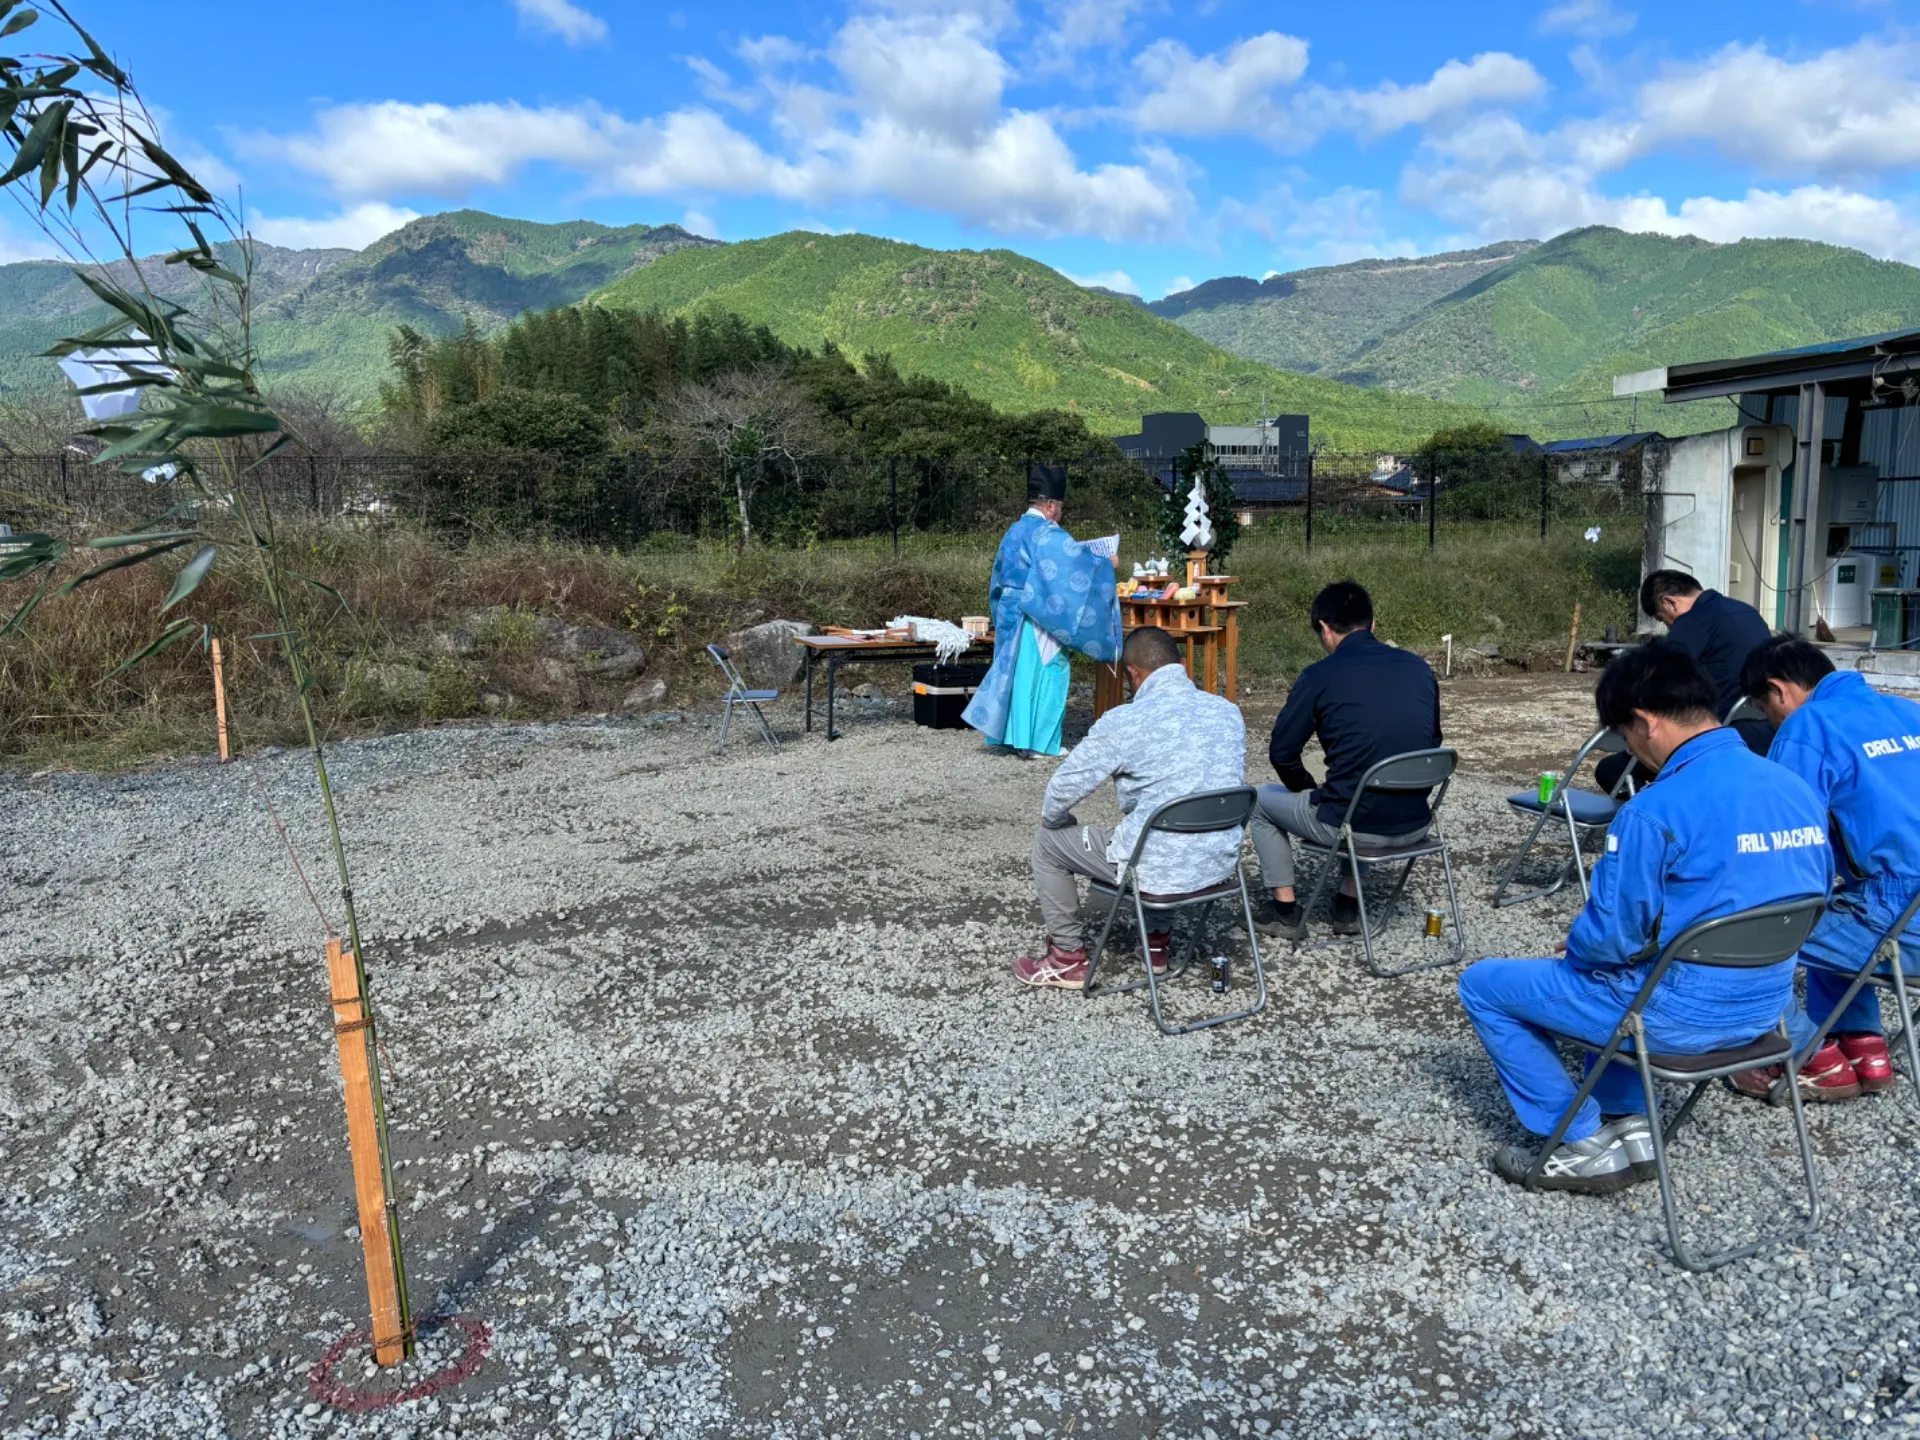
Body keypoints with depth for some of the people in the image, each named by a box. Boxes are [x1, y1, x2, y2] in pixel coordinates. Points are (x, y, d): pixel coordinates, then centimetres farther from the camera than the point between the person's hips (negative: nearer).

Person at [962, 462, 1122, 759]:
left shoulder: (1014, 531, 12)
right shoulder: (1048, 535, -14)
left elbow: (999, 575, 20)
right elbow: (1079, 560, -15)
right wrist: (1106, 562, 1)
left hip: (1009, 615, 8)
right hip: (1038, 619, -8)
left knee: (1015, 670, 12)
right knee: (1043, 672, -2)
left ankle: (1009, 735, 15)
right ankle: (1037, 741, 0)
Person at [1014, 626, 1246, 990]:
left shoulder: (1123, 722, -16)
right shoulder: (1229, 712, 2)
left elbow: (1062, 789, -9)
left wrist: (1054, 818, 14)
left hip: (1160, 869, -6)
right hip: (1220, 861, 6)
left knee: (1047, 841, 16)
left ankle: (1069, 957, 24)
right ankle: (1156, 939, 40)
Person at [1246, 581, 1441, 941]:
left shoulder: (1319, 677, -10)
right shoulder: (1419, 668, 4)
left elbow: (1282, 753, -4)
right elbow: (1433, 742, 15)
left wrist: (1310, 789, 16)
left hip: (1354, 825, -5)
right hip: (1414, 825, 5)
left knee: (1261, 799, 22)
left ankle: (1286, 910, 23)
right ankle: (1350, 905, 36)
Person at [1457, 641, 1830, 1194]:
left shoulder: (1656, 810, -24)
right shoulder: (1799, 791, 0)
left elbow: (1612, 936, -19)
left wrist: (1576, 943, 4)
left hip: (1679, 1013, -8)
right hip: (1764, 1006, 8)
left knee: (1484, 986, 7)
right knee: (1615, 974, 34)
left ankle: (1586, 1145, 10)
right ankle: (1629, 1122, 24)